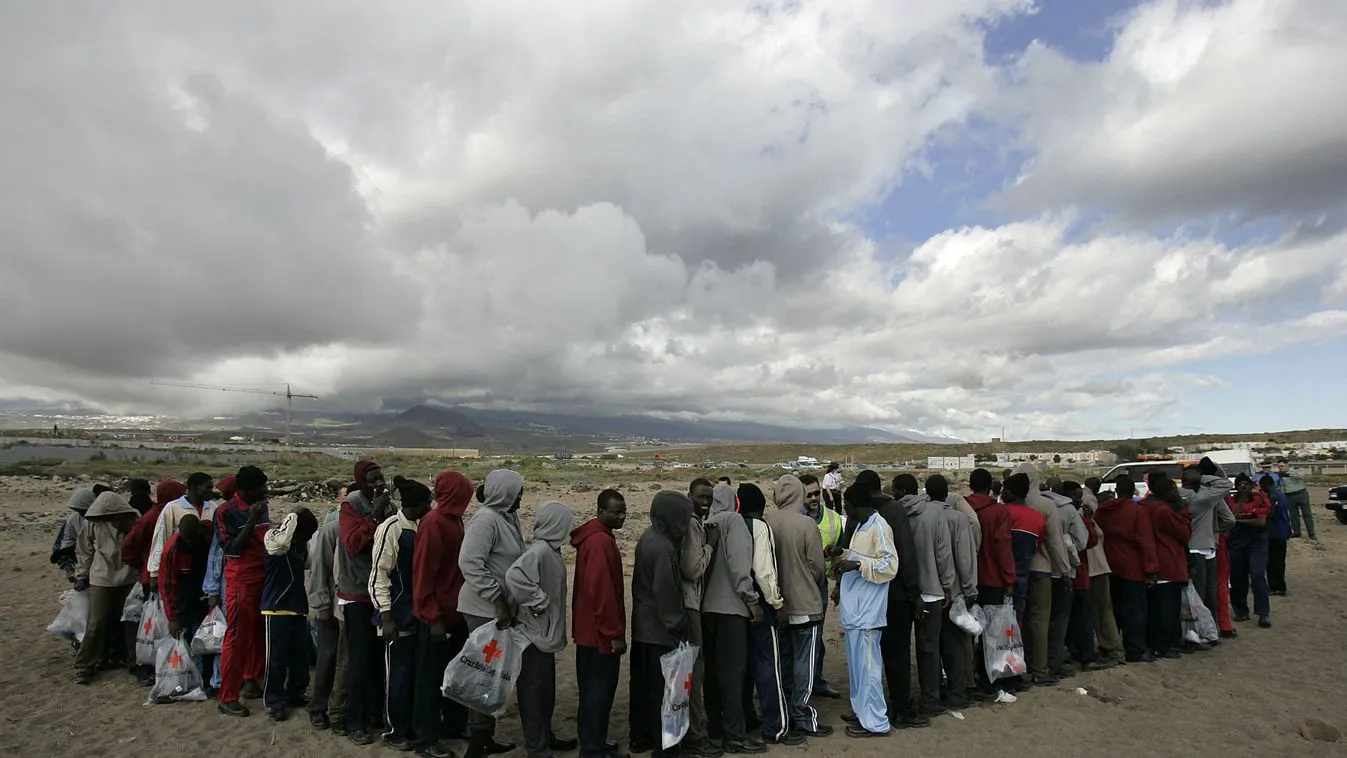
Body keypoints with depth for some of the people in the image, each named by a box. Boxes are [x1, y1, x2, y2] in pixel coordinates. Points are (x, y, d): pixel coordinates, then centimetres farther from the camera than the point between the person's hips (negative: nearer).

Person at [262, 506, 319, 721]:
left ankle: (295, 694, 26)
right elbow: (281, 543, -34)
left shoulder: (303, 543, 10)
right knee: (277, 656, 0)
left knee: (301, 655, 12)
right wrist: (292, 518, -23)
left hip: (299, 607, 7)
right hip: (277, 607, -7)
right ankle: (274, 702, 11)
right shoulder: (273, 536, -11)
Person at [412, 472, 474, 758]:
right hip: (437, 616, -8)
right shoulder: (433, 523, -18)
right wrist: (433, 617, -19)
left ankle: (454, 726, 32)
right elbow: (423, 573, -20)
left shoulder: (454, 520, 8)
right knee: (431, 676, 4)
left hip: (456, 612, 8)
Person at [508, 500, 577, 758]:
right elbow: (514, 576, -35)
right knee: (534, 689, 3)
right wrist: (537, 601, -25)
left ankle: (545, 737, 33)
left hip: (546, 631, 9)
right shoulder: (540, 550, -22)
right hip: (535, 632, -9)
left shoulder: (550, 549, 7)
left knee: (546, 688, 20)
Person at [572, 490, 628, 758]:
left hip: (592, 629, 10)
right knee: (599, 690, 0)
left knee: (594, 689, 18)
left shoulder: (594, 537, 13)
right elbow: (602, 590, -25)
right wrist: (615, 632, -21)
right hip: (601, 632, -10)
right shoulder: (601, 541, -20)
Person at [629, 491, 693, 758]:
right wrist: (677, 628, -15)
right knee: (662, 688, 2)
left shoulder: (648, 537, 6)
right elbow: (666, 593, -22)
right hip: (660, 631, -9)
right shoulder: (663, 547, -22)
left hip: (642, 626, 9)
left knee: (642, 684, 18)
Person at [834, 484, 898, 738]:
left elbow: (889, 565, -20)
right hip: (855, 607, 9)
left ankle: (875, 721, 8)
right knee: (857, 663, 17)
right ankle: (861, 710, 30)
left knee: (866, 665, -2)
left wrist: (857, 564, -24)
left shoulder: (879, 527, -15)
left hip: (866, 610, -9)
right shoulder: (861, 526, 13)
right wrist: (845, 561, 10)